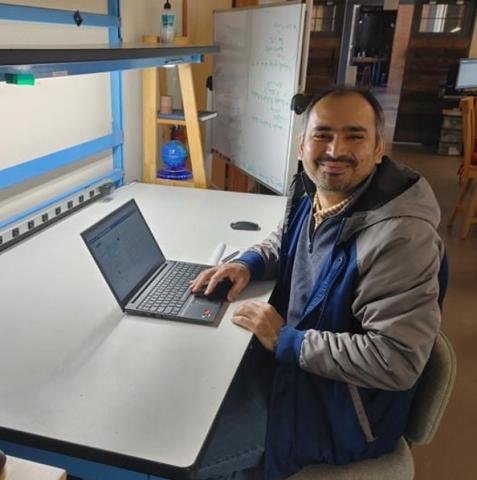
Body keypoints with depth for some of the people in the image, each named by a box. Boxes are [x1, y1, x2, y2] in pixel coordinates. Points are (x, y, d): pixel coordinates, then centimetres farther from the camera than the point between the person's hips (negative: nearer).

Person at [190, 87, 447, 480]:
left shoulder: (400, 237, -32)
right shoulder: (310, 192, -4)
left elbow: (397, 360, -32)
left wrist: (286, 341, -27)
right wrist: (248, 264, -5)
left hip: (341, 411, -8)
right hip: (290, 361, 8)